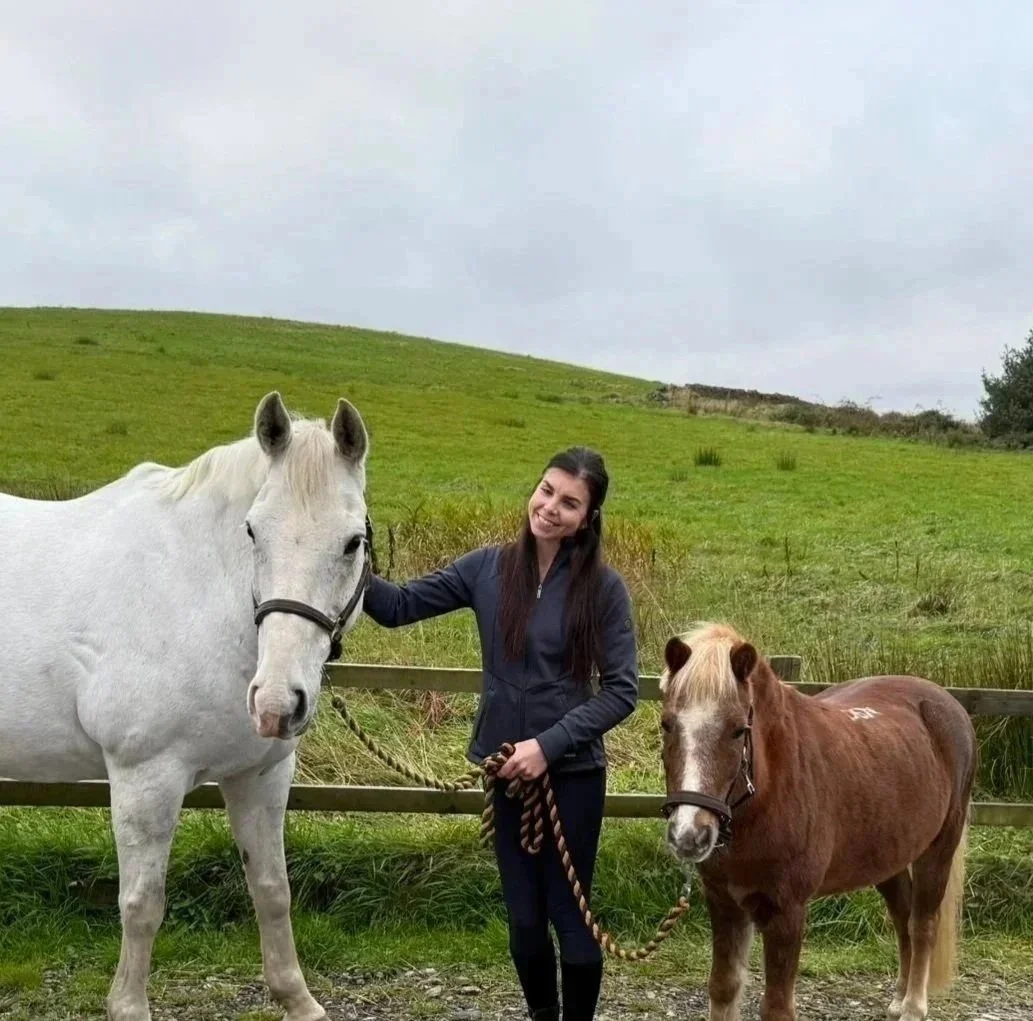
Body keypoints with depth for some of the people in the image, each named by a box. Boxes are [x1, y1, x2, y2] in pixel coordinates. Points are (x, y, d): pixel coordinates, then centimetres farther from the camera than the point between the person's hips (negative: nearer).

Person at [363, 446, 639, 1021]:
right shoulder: (489, 569, -1)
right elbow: (399, 607, 1)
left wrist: (549, 744, -19)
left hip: (573, 773, -3)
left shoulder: (602, 587, -10)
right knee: (523, 917, 13)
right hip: (507, 770, 3)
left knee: (569, 914, 7)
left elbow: (621, 691, -11)